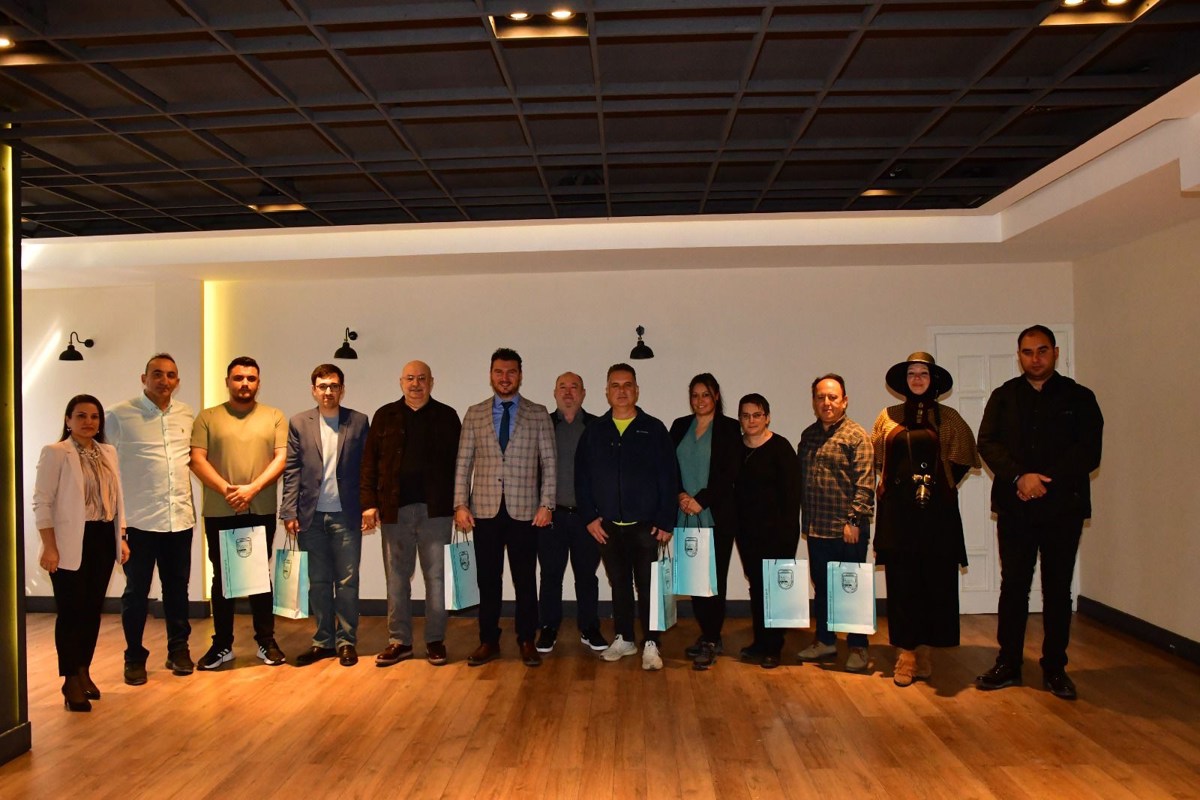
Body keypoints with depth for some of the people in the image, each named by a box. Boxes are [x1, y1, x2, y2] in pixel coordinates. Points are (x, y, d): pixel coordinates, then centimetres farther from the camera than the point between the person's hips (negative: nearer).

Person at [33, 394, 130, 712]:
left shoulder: (108, 453, 11)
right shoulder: (55, 453, -6)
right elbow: (42, 502, -9)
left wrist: (121, 538, 10)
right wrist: (49, 547, -14)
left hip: (103, 539, 5)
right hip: (70, 542, -5)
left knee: (93, 609, 10)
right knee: (71, 611, 0)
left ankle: (84, 672, 24)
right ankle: (71, 681, 10)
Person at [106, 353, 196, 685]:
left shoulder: (187, 415, 7)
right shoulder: (119, 416, -5)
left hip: (180, 517, 4)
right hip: (140, 520, -3)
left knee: (177, 588, 14)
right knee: (136, 591, 7)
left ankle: (178, 650, 27)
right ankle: (135, 657, 21)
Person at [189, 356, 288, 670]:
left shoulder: (274, 417, 5)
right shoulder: (208, 417, 5)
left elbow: (282, 458, -4)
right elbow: (197, 459, -4)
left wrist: (252, 488, -16)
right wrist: (226, 489, -16)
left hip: (261, 511, 0)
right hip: (219, 512, 0)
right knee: (222, 577, 9)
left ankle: (266, 641, 17)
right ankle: (222, 644, 19)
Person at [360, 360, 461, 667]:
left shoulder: (446, 416, 5)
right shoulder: (385, 416, 8)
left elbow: (458, 462, 3)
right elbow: (370, 462, 5)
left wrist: (460, 505, -3)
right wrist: (369, 503, -3)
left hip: (436, 509, -1)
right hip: (395, 509, 1)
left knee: (436, 577, 4)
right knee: (396, 579, 8)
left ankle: (435, 641, 15)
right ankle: (399, 641, 18)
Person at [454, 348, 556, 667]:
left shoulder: (538, 414, 4)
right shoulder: (474, 414, 7)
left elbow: (549, 463, 2)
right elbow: (463, 463, 6)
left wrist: (546, 504, -6)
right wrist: (460, 505, -3)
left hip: (524, 510, -1)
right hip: (485, 510, 1)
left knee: (525, 579, 5)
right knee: (488, 579, 8)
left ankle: (527, 641, 18)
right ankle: (489, 641, 20)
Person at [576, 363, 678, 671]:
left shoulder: (654, 429, -1)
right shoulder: (594, 431, 6)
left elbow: (669, 477, -4)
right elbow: (582, 477, 7)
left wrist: (666, 521, -9)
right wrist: (589, 516, -1)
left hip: (645, 525, -2)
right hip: (608, 526, 3)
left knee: (647, 585, 0)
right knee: (619, 584, 13)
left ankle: (651, 645, 9)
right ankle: (624, 639, 25)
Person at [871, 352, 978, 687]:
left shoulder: (947, 417, 6)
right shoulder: (888, 417, 9)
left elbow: (965, 456, 10)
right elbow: (876, 457, 18)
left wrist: (943, 482, 2)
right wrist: (892, 481, 7)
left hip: (936, 510, -1)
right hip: (898, 510, 1)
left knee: (935, 580, 1)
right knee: (901, 581, 0)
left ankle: (925, 650, 13)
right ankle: (905, 654, 6)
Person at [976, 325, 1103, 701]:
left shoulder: (1079, 398, 6)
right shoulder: (1003, 397, 10)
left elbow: (1088, 452, -4)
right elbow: (987, 443, -2)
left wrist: (1046, 481, -14)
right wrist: (1020, 477, -17)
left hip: (1063, 507, -1)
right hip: (1015, 507, 1)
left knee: (1058, 589, 6)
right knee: (1013, 586, 5)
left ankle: (1054, 668, 17)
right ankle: (1008, 663, 15)